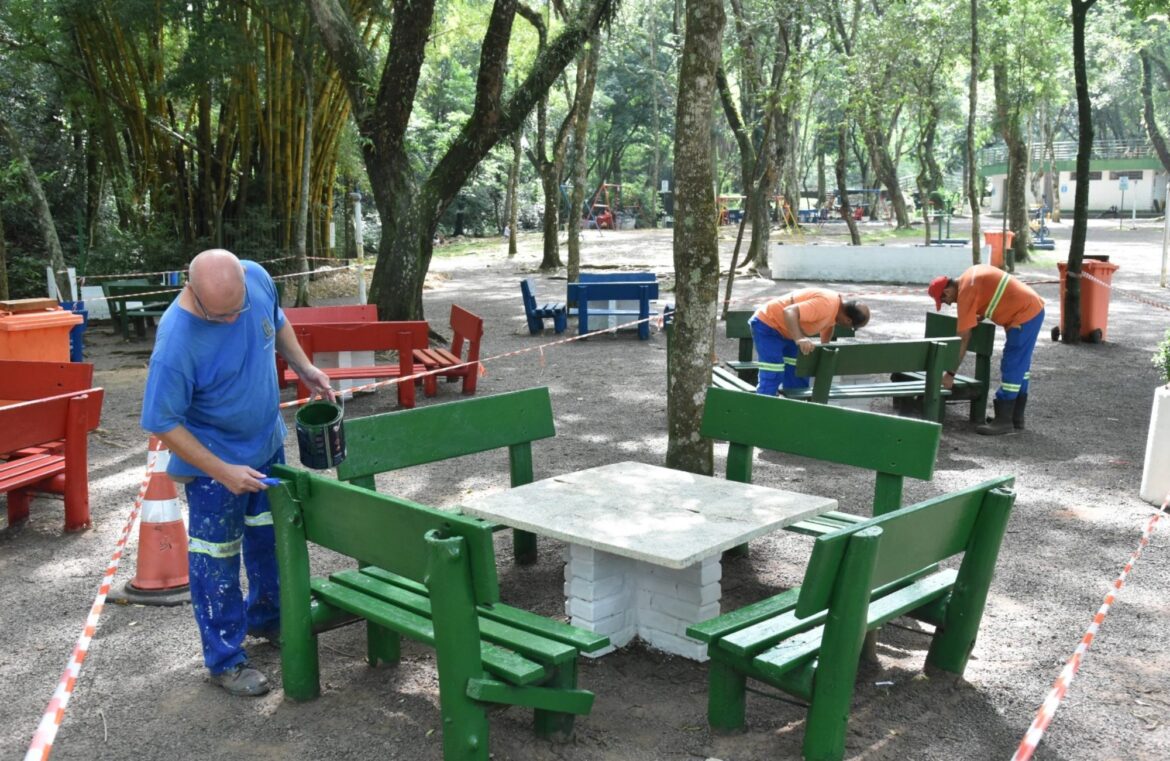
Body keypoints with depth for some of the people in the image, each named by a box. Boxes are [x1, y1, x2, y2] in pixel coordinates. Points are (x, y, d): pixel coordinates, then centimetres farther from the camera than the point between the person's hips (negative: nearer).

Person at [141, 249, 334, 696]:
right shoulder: (177, 342, -34)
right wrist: (223, 472, -25)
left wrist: (304, 368, 1)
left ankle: (265, 618, 45)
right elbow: (164, 423, -25)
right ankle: (224, 660, 23)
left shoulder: (256, 278, -18)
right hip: (214, 460, -6)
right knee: (217, 559, 7)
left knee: (270, 539, 22)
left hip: (268, 442, 7)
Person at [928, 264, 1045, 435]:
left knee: (1011, 368, -6)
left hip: (1024, 315, -10)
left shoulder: (966, 291, -16)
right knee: (1020, 367, 14)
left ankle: (1004, 421, -4)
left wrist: (951, 373, -12)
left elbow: (964, 339, -16)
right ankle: (1016, 419, 21)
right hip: (1035, 308, 10)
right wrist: (978, 317, 9)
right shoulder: (971, 275, 10)